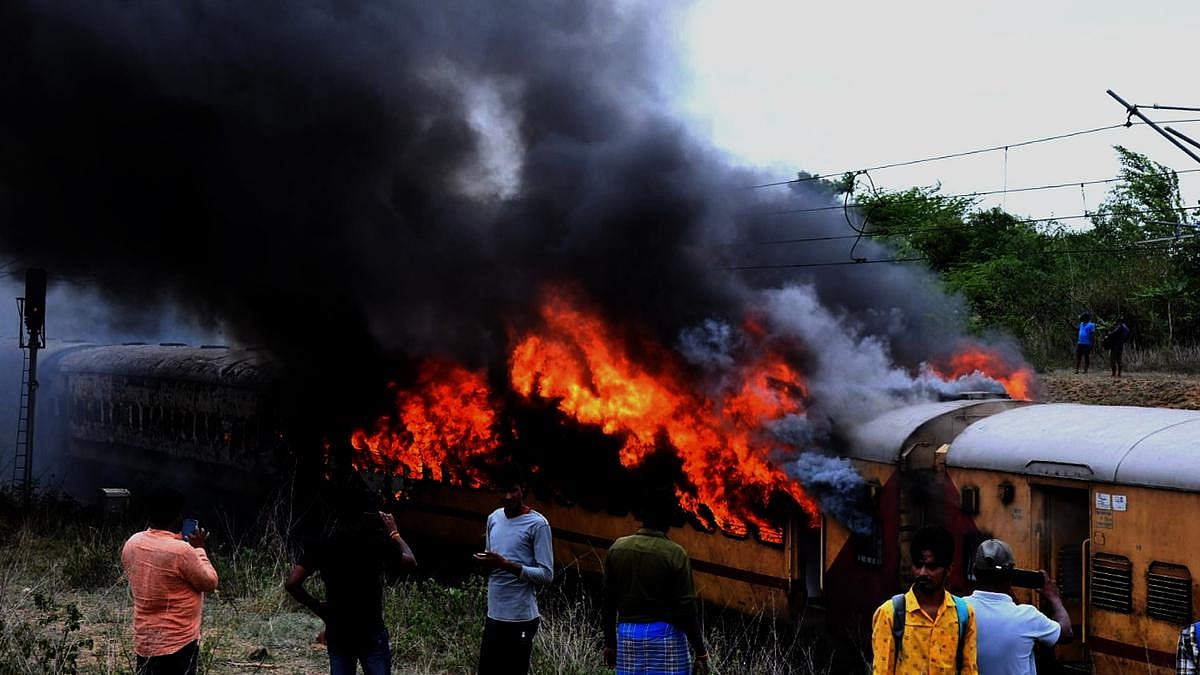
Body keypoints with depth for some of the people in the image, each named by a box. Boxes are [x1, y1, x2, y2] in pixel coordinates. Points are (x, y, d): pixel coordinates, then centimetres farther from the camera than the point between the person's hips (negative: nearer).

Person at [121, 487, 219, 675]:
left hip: (144, 641, 7)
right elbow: (210, 583, -8)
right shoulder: (181, 551, -21)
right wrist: (198, 549, 2)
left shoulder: (132, 543, 0)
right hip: (178, 643, -7)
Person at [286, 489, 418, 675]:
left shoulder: (320, 546, -3)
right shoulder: (378, 544, -10)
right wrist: (393, 533, 17)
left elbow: (292, 584, -9)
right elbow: (410, 562, 5)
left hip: (336, 634, 3)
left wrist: (317, 607, 5)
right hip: (371, 634, -3)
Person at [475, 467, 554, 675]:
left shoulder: (537, 524, -9)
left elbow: (546, 575, -12)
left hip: (521, 618, -6)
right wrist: (485, 563, -2)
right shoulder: (494, 518, 12)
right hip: (494, 614, 6)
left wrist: (507, 565, -21)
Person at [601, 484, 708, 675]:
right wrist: (700, 652, -3)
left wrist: (610, 643, 17)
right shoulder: (675, 554, -9)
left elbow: (608, 602, 8)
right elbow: (686, 609, -10)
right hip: (665, 635, -4)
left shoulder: (617, 548, 4)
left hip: (627, 633, 4)